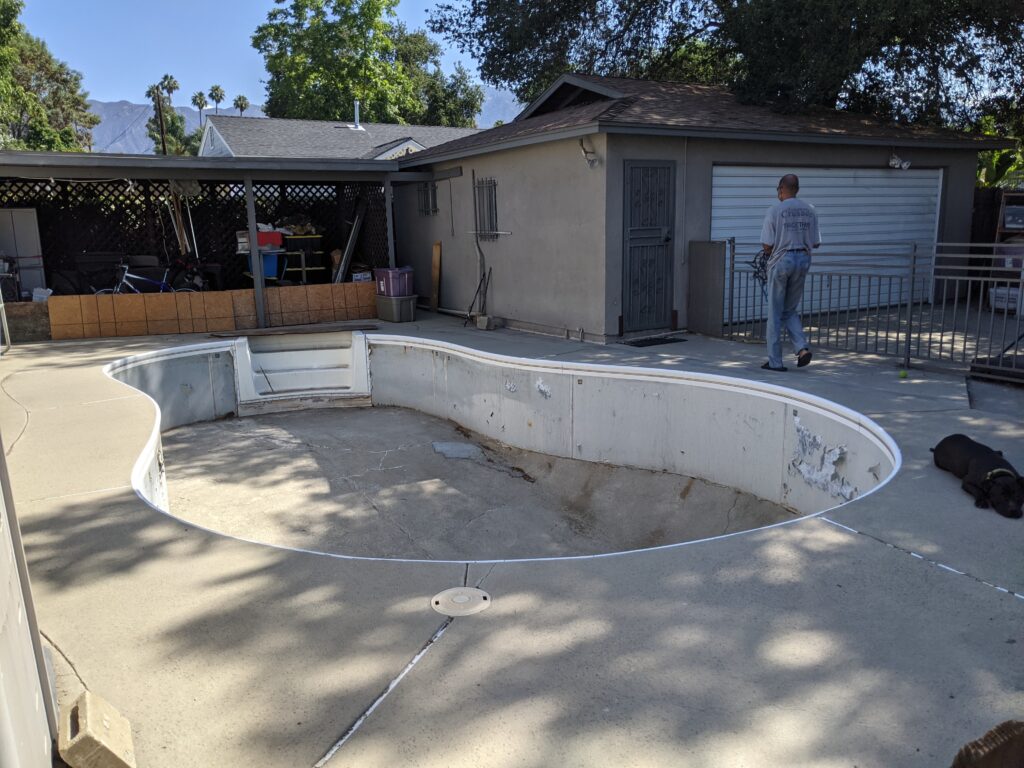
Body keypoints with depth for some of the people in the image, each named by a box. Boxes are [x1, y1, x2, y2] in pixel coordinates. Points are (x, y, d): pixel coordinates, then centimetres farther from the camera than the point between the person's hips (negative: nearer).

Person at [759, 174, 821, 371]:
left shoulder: (775, 210, -9)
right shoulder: (809, 210, 5)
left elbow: (767, 245, -12)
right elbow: (815, 243, 6)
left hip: (781, 260, -4)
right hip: (803, 260, 4)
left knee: (775, 312, 4)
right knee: (790, 310, 17)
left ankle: (775, 361, 7)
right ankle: (802, 347, -2)